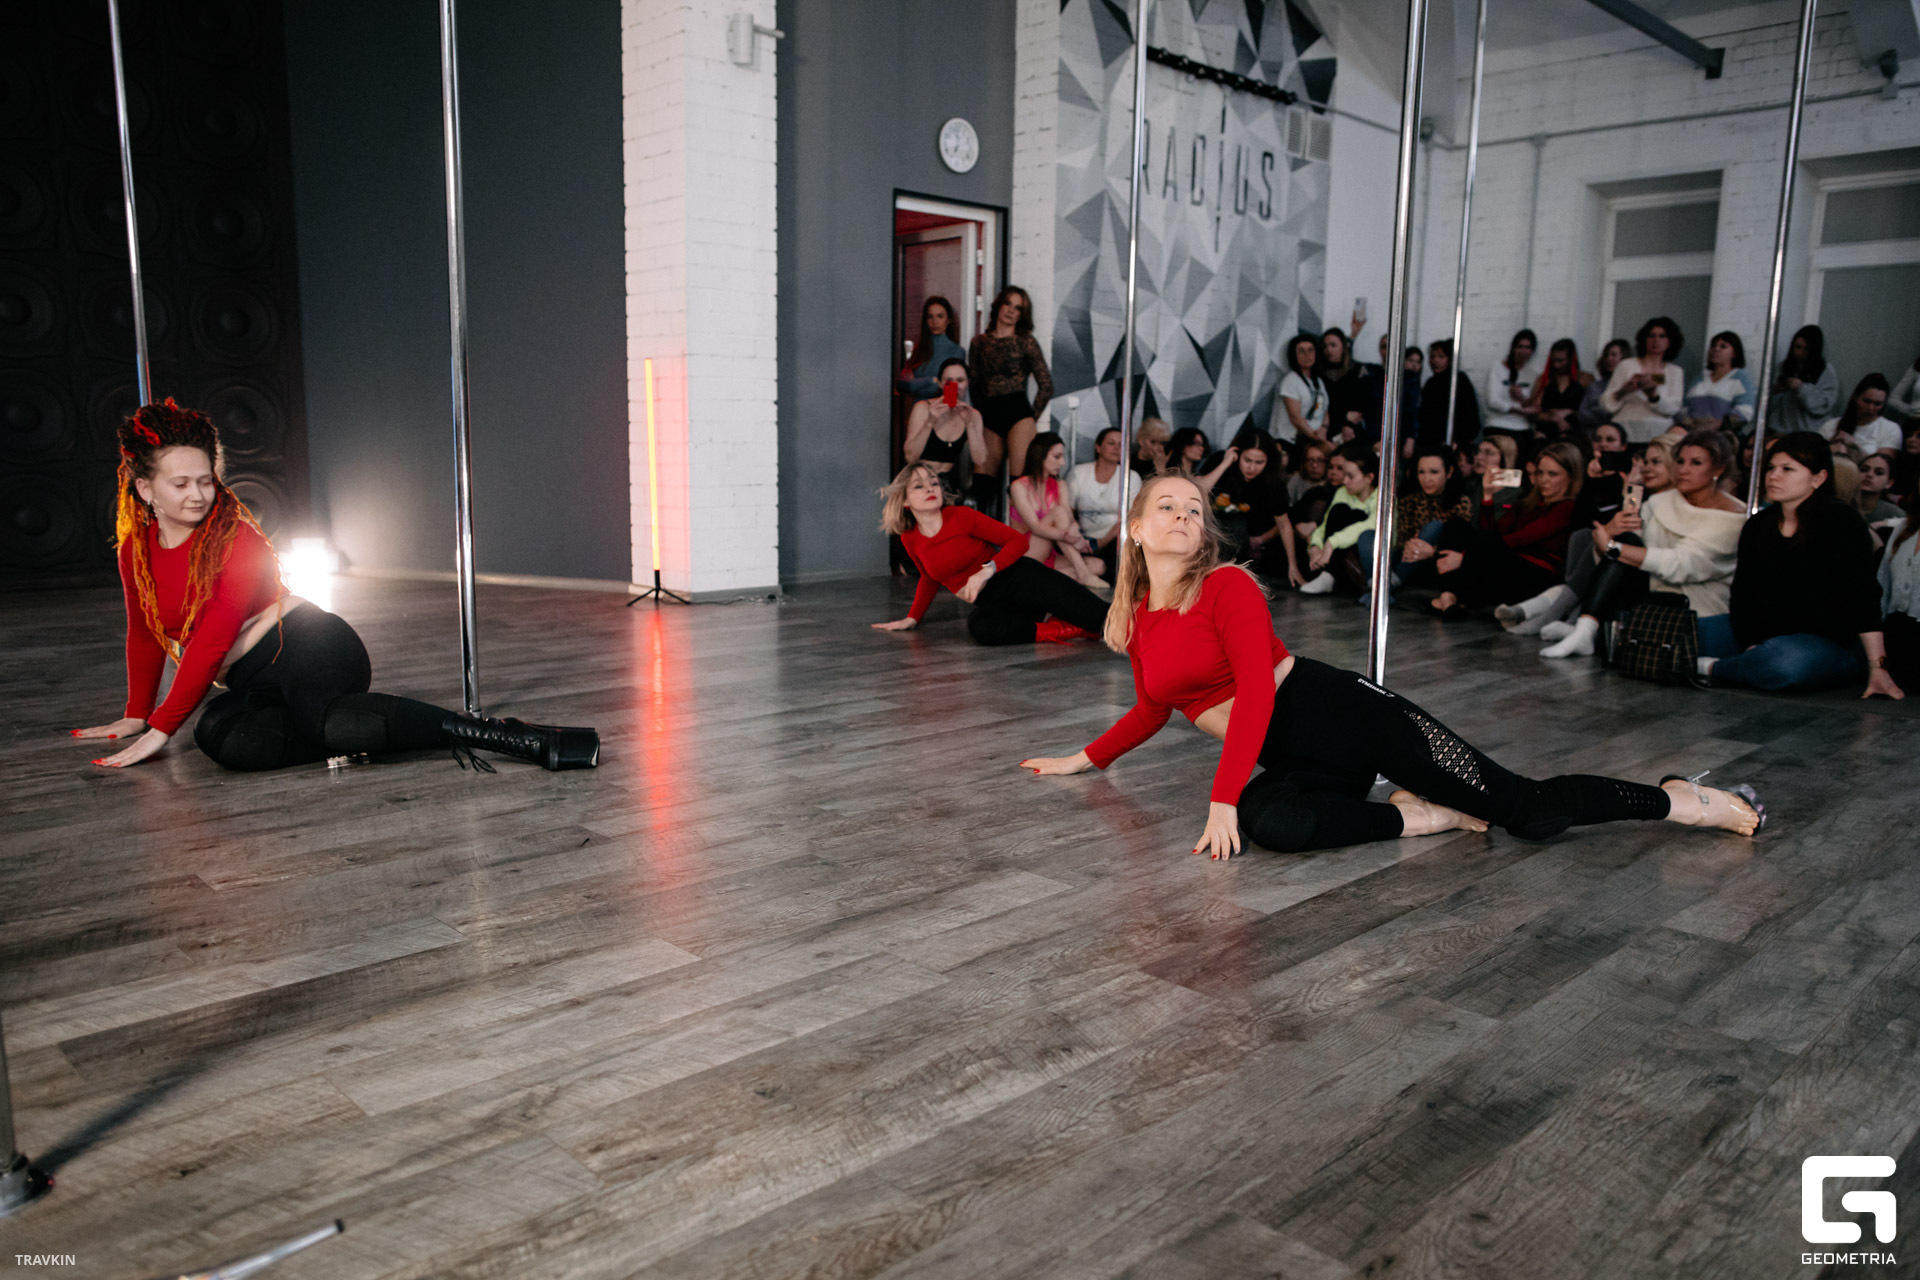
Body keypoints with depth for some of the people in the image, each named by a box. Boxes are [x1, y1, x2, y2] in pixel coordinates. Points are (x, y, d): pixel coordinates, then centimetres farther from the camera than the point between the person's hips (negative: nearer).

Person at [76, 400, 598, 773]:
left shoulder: (236, 539, -8)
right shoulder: (136, 548, 12)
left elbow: (212, 640, -13)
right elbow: (144, 634, 27)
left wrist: (160, 729, -13)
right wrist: (137, 715, 32)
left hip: (308, 646, -5)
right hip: (253, 682, 5)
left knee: (332, 719, -40)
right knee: (222, 737, -32)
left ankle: (521, 738, -39)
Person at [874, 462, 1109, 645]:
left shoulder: (961, 517, -7)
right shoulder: (910, 540, 5)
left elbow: (1018, 540, -8)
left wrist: (988, 570, -23)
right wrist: (912, 619, 22)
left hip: (1019, 579, -2)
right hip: (991, 602, 2)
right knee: (980, 627, -39)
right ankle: (1062, 631, -29)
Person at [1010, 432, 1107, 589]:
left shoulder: (1059, 486, 12)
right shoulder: (1020, 487, -7)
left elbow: (1070, 521, -4)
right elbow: (1035, 527, -20)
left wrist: (1078, 538, -29)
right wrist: (1067, 537, -38)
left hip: (1049, 556, 6)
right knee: (1058, 512, -26)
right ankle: (1083, 575, -33)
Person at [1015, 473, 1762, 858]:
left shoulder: (1228, 587, -7)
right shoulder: (1134, 619, 13)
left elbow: (1255, 692, -17)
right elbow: (1154, 710, 27)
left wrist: (1222, 797, -23)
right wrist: (1085, 759, 27)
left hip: (1337, 711, -4)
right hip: (1289, 760, 5)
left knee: (1522, 806, -12)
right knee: (1270, 824, -33)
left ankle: (1690, 801, 11)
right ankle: (1425, 816, -9)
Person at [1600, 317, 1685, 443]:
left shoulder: (1675, 372, 16)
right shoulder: (1626, 365, 10)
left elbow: (1673, 408, 2)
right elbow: (1606, 404, 5)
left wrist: (1653, 395, -16)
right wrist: (1624, 391, -15)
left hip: (1659, 432, 1)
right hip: (1627, 432, -1)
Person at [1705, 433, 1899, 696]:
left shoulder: (1840, 521, -9)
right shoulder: (1757, 527, 7)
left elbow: (1863, 596, -15)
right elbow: (1743, 595, 1)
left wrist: (1877, 667, -21)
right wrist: (1752, 649, -13)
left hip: (1836, 645, -9)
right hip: (1772, 641, 9)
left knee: (1788, 658, -35)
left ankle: (1713, 669, -17)